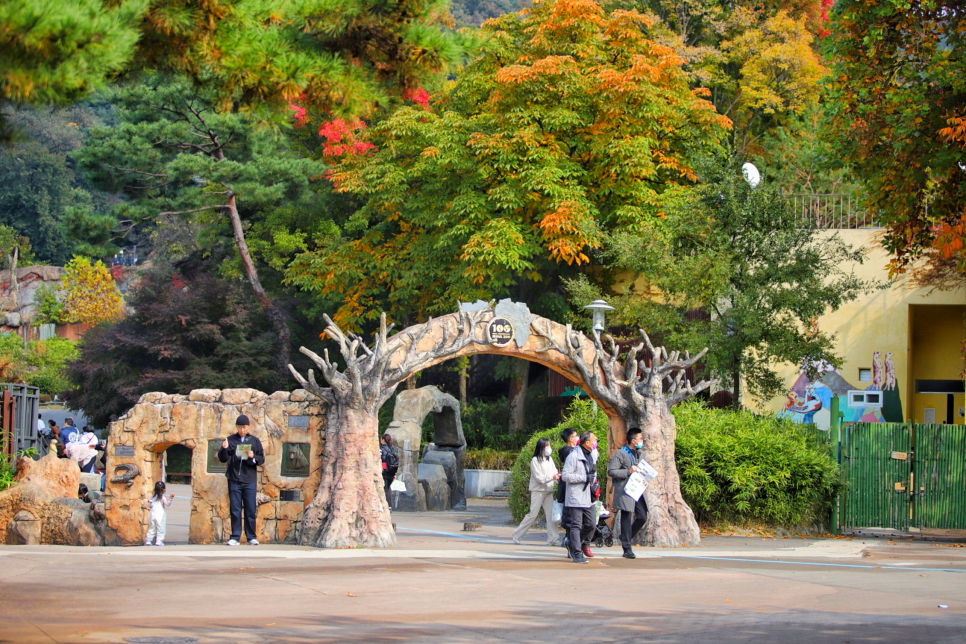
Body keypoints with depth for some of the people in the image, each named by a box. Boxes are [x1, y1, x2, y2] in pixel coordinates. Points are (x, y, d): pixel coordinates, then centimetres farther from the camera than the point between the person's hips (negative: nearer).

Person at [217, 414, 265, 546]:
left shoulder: (255, 441, 7)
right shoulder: (230, 440, 5)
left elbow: (262, 459, 7)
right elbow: (223, 459, 2)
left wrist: (253, 457, -13)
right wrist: (224, 449, -18)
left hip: (250, 480, 0)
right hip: (234, 480, 0)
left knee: (250, 510, 2)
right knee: (235, 510, 1)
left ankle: (251, 537, 8)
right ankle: (235, 537, 4)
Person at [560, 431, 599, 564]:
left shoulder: (591, 455, 15)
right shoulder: (574, 456, -11)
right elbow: (565, 476, -15)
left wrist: (593, 481, 13)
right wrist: (585, 478, -18)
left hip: (588, 498, 8)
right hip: (576, 497, -8)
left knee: (591, 525, 7)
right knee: (576, 525, -6)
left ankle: (573, 544, 25)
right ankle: (577, 554, -3)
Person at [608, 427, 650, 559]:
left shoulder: (640, 454, 17)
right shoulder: (621, 453, -7)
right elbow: (611, 471, -11)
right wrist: (628, 471, -18)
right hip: (625, 491, -7)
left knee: (642, 517, 1)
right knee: (627, 519, -3)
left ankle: (625, 537, 23)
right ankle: (627, 549, 2)